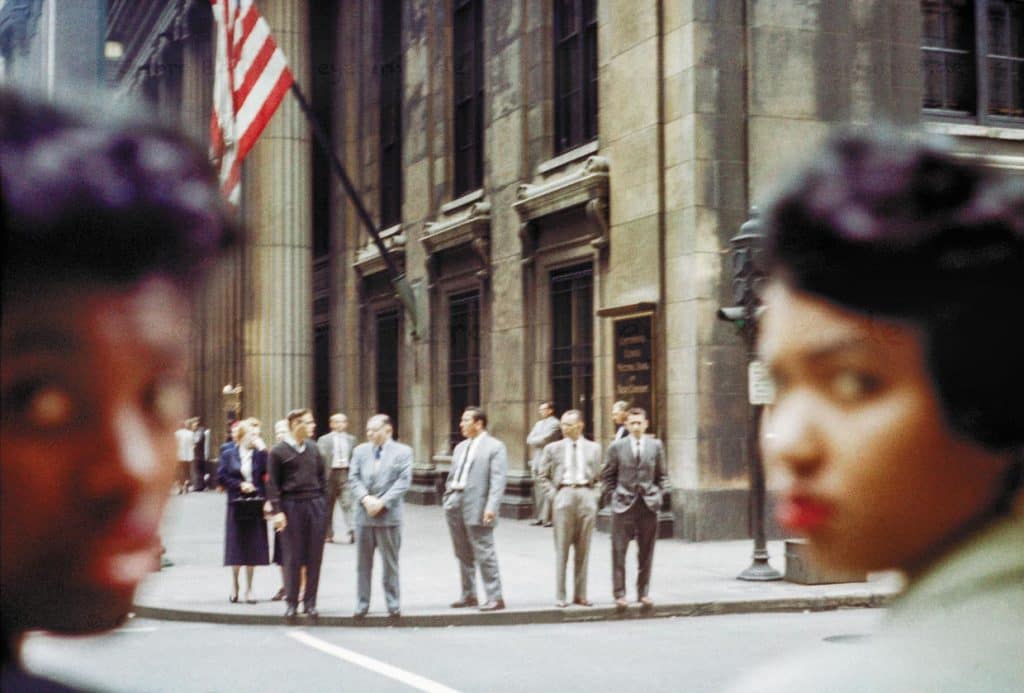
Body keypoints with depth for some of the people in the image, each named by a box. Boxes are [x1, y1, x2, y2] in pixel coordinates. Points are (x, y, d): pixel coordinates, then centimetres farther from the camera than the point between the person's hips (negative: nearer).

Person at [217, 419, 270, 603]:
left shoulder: (260, 454, 3)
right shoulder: (228, 454, 3)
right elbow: (221, 477, -1)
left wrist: (262, 449, -15)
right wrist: (240, 485, -10)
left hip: (256, 505, 1)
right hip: (236, 505, -1)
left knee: (253, 547, 3)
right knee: (235, 546, 2)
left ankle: (249, 588, 13)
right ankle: (234, 585, 18)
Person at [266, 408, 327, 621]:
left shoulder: (312, 448, 10)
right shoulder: (279, 451, -3)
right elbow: (272, 484, -4)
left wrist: (323, 503, 8)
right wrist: (277, 511, -10)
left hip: (315, 505, 4)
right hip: (292, 506, -4)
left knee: (314, 556, 5)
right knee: (292, 557, 2)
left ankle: (310, 602, 14)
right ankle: (291, 602, 13)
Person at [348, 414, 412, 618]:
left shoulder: (402, 452, 1)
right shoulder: (360, 451, 11)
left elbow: (404, 481, -7)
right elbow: (354, 479, 5)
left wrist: (382, 502, -15)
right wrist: (365, 498, -13)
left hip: (389, 515, -3)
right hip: (364, 515, 3)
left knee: (390, 562, 3)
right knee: (363, 563, 7)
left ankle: (393, 605, 11)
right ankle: (362, 604, 14)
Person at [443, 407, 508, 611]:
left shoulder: (494, 447, -5)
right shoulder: (460, 448, 18)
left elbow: (498, 479, -13)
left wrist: (491, 507, -21)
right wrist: (447, 498, 11)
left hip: (476, 507, -8)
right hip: (455, 504, 8)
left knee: (484, 554, -6)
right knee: (463, 554, 13)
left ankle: (495, 598, -1)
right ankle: (468, 595, 23)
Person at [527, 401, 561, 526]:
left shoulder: (554, 424, -5)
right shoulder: (539, 424, 21)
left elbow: (544, 439, -14)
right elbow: (529, 439, 14)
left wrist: (533, 440, 2)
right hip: (536, 461, 8)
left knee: (546, 490, -11)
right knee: (538, 491, 8)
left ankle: (547, 518, -11)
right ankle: (540, 517, 12)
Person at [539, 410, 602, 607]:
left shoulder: (593, 448, 10)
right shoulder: (553, 448, 7)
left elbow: (598, 476, 16)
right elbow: (544, 476, 9)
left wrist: (596, 494, 5)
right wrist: (552, 494, -2)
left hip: (586, 496, 1)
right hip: (564, 495, -1)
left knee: (583, 548, 5)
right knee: (562, 548, 0)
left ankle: (580, 595, 11)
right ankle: (560, 596, 5)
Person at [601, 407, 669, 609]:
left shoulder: (656, 445, 6)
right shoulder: (617, 447, 1)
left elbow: (662, 475, 13)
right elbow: (607, 476, 6)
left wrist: (659, 495, 2)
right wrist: (611, 496, -2)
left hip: (649, 505, 2)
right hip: (624, 504, -2)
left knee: (646, 552, 7)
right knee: (619, 551, -2)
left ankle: (643, 593, 16)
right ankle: (619, 593, 5)